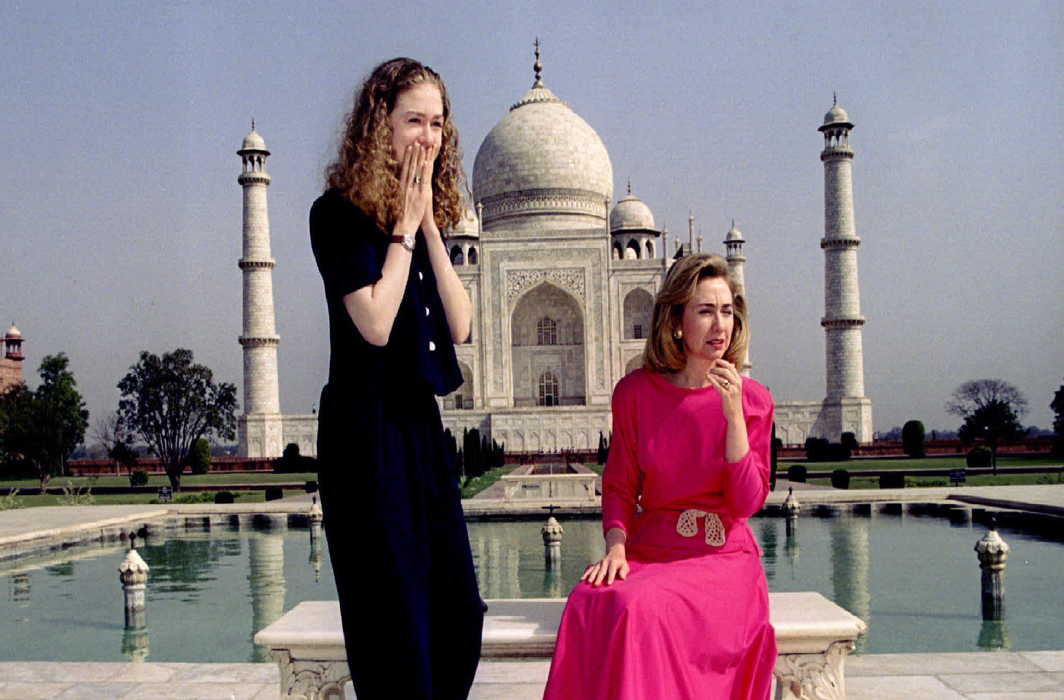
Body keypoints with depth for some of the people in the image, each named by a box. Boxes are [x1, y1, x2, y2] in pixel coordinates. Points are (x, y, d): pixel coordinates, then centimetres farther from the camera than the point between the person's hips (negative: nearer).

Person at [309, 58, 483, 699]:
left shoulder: (425, 221, 14)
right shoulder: (341, 212, -7)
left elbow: (459, 327, 3)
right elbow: (375, 323, -18)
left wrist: (429, 226, -1)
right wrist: (404, 229, -9)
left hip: (422, 424, 8)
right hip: (367, 428, -8)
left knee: (459, 618, 11)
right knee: (396, 620, -2)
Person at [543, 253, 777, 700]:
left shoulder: (753, 400, 2)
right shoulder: (636, 393, 5)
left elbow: (747, 503, -5)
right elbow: (620, 487, 9)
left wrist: (734, 415, -14)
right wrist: (616, 547, -10)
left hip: (722, 558, -1)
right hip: (649, 552, 2)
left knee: (641, 607, -33)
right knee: (591, 604, -32)